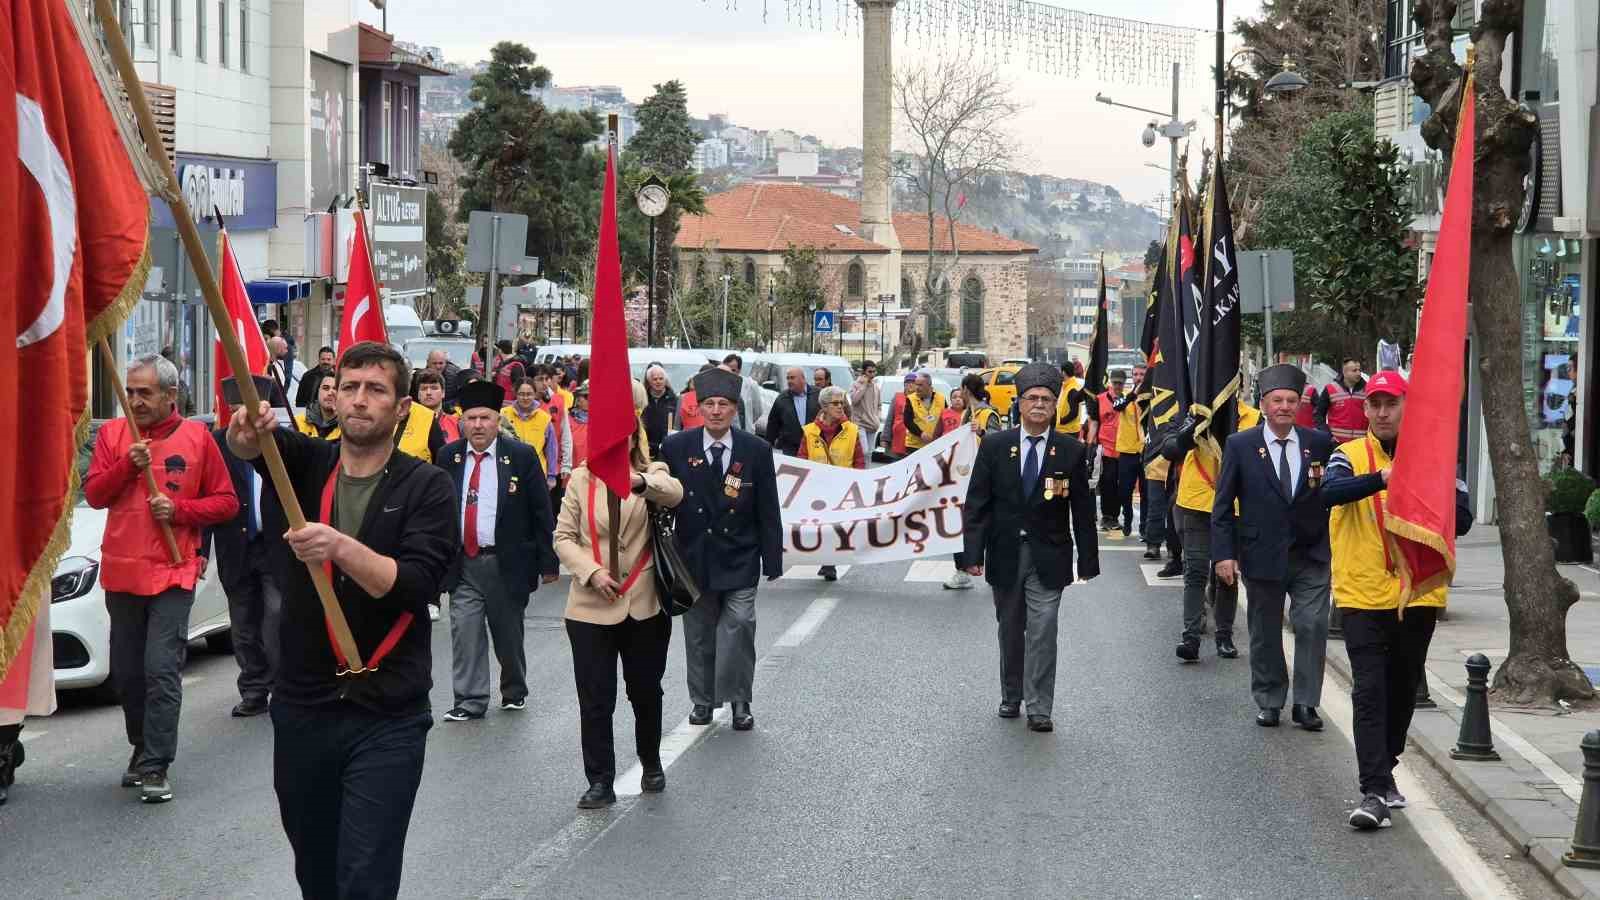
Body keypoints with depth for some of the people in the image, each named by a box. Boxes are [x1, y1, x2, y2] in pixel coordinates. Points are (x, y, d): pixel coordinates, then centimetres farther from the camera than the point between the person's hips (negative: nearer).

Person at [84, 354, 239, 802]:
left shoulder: (196, 437, -1)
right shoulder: (112, 434, 7)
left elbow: (226, 501, 1)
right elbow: (94, 495, 2)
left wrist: (179, 509, -13)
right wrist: (128, 465, -12)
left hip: (172, 572, -4)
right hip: (121, 573, 4)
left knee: (162, 670, -11)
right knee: (126, 672, 11)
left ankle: (156, 766, -8)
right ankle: (142, 748, 30)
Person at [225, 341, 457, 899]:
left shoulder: (427, 487, -4)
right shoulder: (307, 463, 4)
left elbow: (416, 585, -17)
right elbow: (252, 447, -18)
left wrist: (341, 547, -32)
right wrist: (247, 433, -42)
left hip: (387, 720, -3)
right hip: (302, 707, 4)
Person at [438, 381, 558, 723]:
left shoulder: (521, 456, -3)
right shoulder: (448, 457, 4)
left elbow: (541, 512, -3)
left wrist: (547, 562, -5)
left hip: (507, 563, -1)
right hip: (462, 564, 1)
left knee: (508, 635, 11)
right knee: (464, 633, -5)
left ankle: (515, 692, 32)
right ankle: (470, 701, 2)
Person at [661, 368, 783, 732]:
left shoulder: (757, 450, -4)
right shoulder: (676, 447, -4)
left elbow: (768, 512, 0)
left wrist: (772, 561, -3)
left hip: (739, 559, -1)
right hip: (694, 556, 1)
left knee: (739, 624, -13)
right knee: (699, 633, 11)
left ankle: (738, 699, 4)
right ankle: (702, 699, 27)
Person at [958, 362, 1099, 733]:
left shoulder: (1071, 451, -2)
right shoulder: (994, 446, -1)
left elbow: (1083, 510, 1)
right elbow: (977, 503, -1)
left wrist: (1087, 560, 0)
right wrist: (973, 553, -9)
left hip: (1048, 557, -1)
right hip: (1005, 553, 2)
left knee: (1042, 632, -7)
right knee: (1010, 630, 13)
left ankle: (1039, 709, 0)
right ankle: (1011, 696, 29)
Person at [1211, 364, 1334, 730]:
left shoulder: (1319, 443, 2)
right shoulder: (1240, 445, -2)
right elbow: (1223, 506, -2)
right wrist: (1224, 554, -7)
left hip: (1311, 555, 0)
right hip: (1262, 556, 0)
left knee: (1312, 625, -7)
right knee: (1265, 633, 10)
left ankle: (1305, 703, 4)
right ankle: (1269, 702, 24)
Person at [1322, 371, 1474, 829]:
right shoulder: (1350, 456, -1)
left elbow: (1462, 519, -1)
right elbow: (1331, 492, -23)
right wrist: (1382, 478, -39)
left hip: (1418, 594, 3)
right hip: (1364, 595, -3)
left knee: (1403, 690, 14)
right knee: (1370, 692, -8)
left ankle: (1383, 772, 33)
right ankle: (1374, 792, -10)